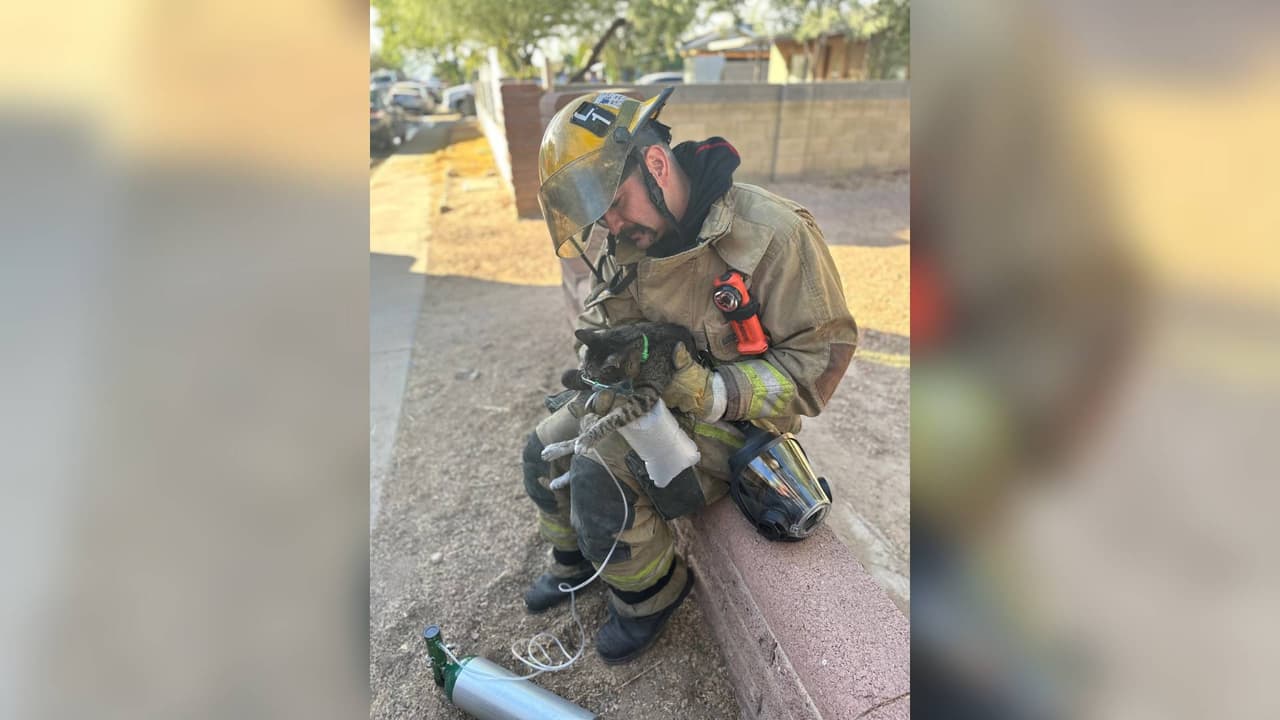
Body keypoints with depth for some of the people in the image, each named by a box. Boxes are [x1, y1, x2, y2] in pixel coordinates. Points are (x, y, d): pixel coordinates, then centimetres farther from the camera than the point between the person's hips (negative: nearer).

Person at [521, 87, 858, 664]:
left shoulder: (774, 233, -24)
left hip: (730, 420, -7)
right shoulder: (631, 238, -2)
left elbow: (822, 355, -22)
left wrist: (712, 393, -32)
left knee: (599, 477, -23)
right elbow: (599, 314, 8)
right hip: (653, 397, 7)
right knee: (545, 449, 3)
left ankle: (652, 594, 8)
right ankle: (576, 561, 30)